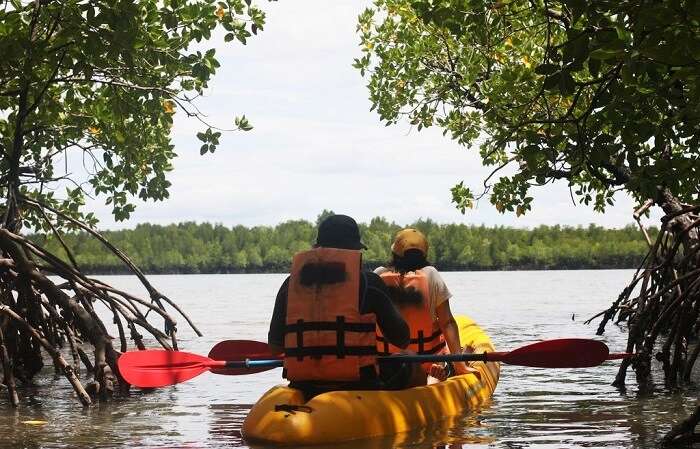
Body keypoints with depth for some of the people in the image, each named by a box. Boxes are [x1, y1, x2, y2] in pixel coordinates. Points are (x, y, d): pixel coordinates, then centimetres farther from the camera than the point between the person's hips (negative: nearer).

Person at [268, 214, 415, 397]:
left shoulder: (291, 284, 7)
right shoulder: (369, 282, -2)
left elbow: (275, 345, 10)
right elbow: (401, 339, 0)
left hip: (303, 390, 4)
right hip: (357, 389, -4)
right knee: (403, 368, 20)